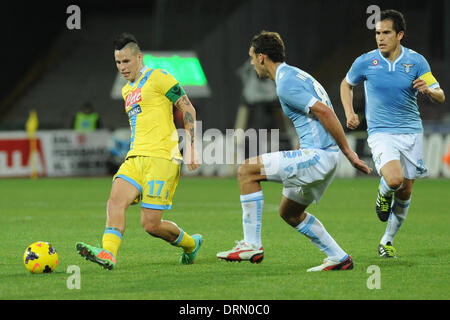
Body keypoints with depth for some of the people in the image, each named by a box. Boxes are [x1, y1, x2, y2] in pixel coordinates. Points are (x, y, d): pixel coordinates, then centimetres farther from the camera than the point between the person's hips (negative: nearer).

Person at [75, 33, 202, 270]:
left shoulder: (158, 78, -1)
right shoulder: (127, 91, 23)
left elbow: (187, 108, -3)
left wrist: (191, 146, -9)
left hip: (161, 157, -7)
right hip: (135, 158, 7)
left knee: (151, 224, -10)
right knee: (116, 200, -21)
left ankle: (191, 244, 17)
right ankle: (108, 253, -36)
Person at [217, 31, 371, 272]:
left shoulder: (286, 84, -14)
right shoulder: (295, 75, 19)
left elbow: (324, 112, -22)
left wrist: (348, 152, -21)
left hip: (318, 155, -10)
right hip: (319, 155, 10)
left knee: (247, 171, -11)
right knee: (289, 213, 24)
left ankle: (251, 245, -11)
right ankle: (338, 258, 24)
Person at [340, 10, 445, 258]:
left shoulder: (416, 61, -4)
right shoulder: (365, 62, -4)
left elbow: (440, 97, -2)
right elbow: (347, 84, 16)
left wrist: (427, 90, -25)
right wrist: (349, 113, 2)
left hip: (411, 132, 2)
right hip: (381, 133, -2)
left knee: (404, 193, 6)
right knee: (394, 179, -27)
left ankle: (387, 241, 26)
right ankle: (383, 195, 10)